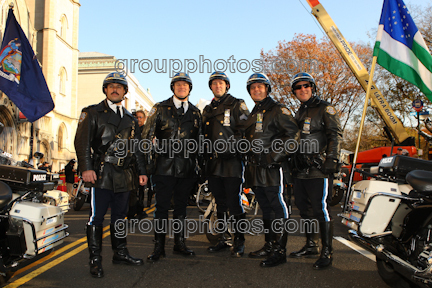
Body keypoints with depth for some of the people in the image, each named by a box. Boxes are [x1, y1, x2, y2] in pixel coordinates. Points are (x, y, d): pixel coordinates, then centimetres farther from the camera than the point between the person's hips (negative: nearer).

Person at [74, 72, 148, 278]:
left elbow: (137, 147, 22)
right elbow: (82, 141, -5)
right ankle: (95, 260, 5)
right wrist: (86, 168, -15)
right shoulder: (92, 113, 4)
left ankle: (120, 253, 24)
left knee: (120, 216, 12)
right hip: (101, 173, -5)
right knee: (97, 217, -3)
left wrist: (142, 171, 16)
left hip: (124, 175, 5)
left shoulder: (130, 118, 19)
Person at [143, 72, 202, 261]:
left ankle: (179, 243, 24)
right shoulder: (160, 108, 3)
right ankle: (159, 247, 11)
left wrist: (199, 165, 12)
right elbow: (147, 136, 2)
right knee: (162, 207, 1)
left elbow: (199, 140, 17)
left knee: (181, 206, 12)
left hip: (187, 167, 3)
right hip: (165, 166, -3)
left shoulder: (195, 112, 12)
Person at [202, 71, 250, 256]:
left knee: (234, 204, -5)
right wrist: (205, 160, 17)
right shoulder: (207, 110, 21)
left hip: (232, 162, -6)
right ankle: (222, 239, 24)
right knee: (220, 204, 13)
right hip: (213, 164, 6)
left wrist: (230, 146, -18)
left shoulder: (237, 105, 3)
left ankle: (239, 242, 8)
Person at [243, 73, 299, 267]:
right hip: (256, 170, 8)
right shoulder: (252, 115, 21)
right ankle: (269, 246, 26)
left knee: (278, 210, -4)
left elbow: (292, 134, -13)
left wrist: (275, 155, -19)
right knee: (266, 210, 16)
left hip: (272, 169, -8)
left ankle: (279, 251, 1)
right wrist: (249, 167, 19)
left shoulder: (278, 110, -3)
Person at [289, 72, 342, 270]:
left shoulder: (325, 109, -1)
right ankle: (311, 246, 26)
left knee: (321, 210, -8)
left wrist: (331, 161, -18)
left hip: (319, 170, -8)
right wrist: (292, 165, 22)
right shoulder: (299, 113, 21)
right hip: (301, 170, 8)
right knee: (305, 210, 13)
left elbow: (335, 136, -9)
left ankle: (327, 252, 0)